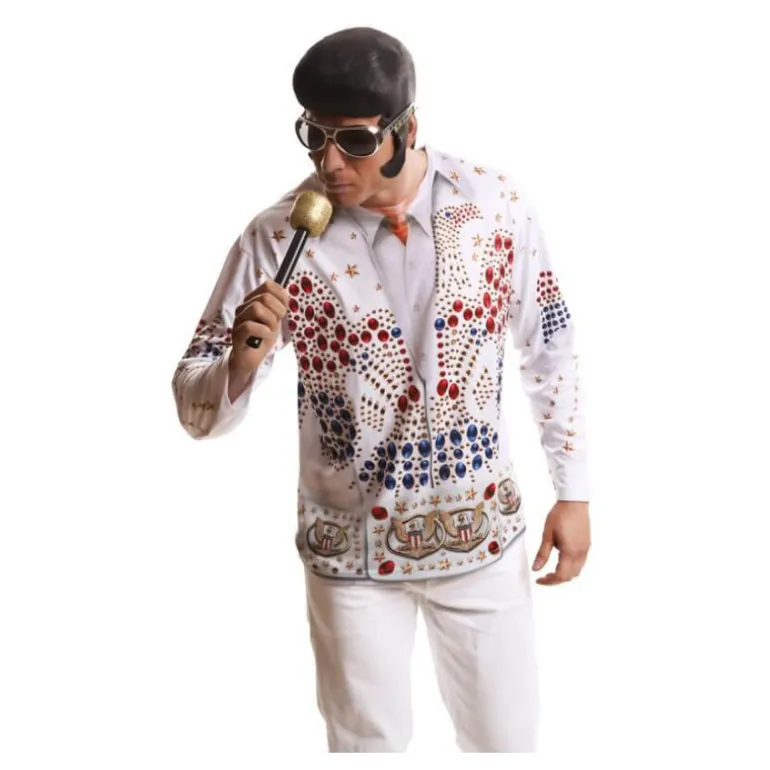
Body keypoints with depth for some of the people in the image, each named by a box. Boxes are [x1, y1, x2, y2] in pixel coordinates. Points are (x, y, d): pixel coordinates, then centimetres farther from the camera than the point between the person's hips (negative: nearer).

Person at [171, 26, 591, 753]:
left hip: (482, 531, 2)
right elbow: (196, 408, -13)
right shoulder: (278, 238, -17)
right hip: (354, 551, -1)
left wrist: (573, 490, 4)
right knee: (370, 743, 16)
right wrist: (243, 360, -35)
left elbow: (549, 347, 2)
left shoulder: (494, 201, -11)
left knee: (506, 737, 18)